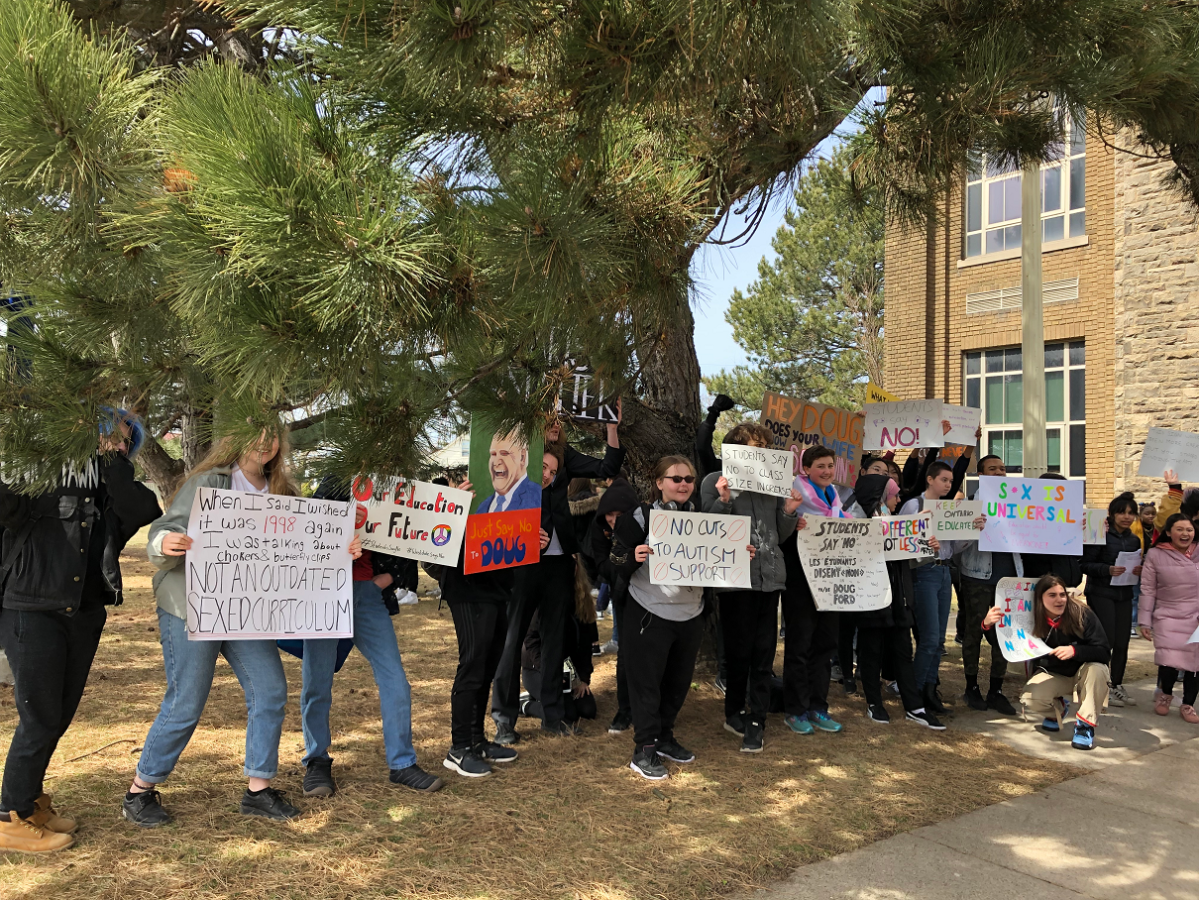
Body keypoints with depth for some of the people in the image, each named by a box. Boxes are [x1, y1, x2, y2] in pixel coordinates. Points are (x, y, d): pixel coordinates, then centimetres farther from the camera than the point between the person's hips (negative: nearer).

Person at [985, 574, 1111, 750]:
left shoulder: (1083, 615, -22)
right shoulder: (1031, 620, -17)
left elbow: (1103, 653, -24)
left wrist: (1074, 650, -43)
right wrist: (988, 624, -35)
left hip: (1082, 675, -1)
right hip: (1052, 675, 1)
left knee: (1096, 669, -34)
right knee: (1030, 700, -27)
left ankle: (1085, 724, -16)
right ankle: (1057, 708, 13)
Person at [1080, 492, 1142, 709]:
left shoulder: (1134, 540, 12)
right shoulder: (1101, 536, -10)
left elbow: (1136, 565, 20)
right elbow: (1086, 564, -12)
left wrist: (1139, 570, -2)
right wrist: (1107, 569, -26)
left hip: (1124, 595, 6)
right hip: (1101, 594, -6)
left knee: (1122, 644, 8)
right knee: (1105, 641, -6)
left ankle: (1117, 685, 20)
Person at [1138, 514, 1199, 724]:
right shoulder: (1155, 555, -3)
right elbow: (1148, 590, 0)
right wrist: (1145, 621, -2)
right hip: (1168, 617, -2)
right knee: (1169, 662, -14)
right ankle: (1165, 696, 18)